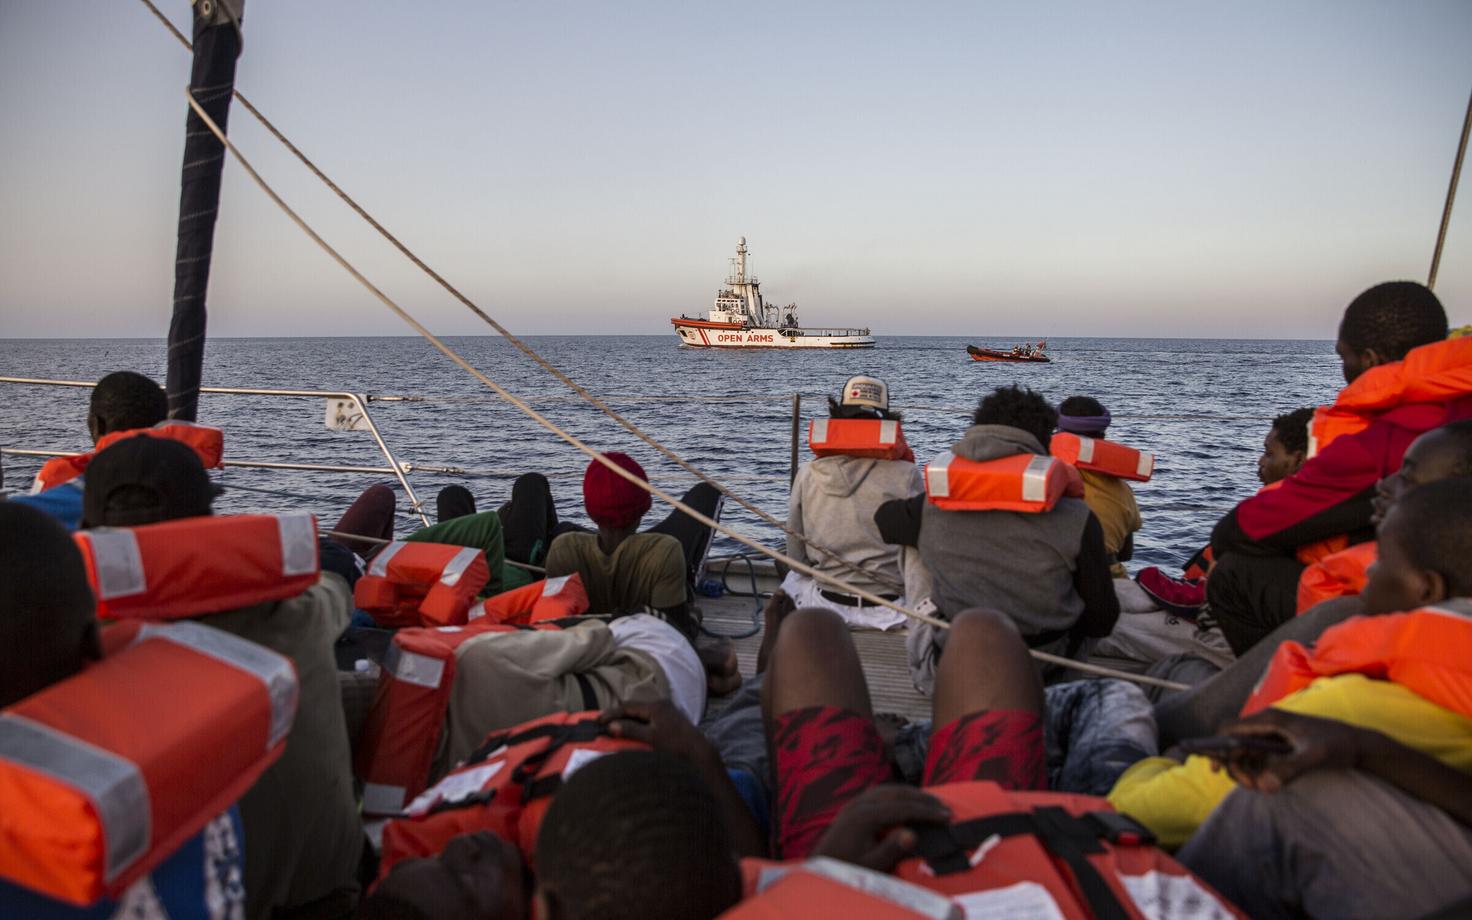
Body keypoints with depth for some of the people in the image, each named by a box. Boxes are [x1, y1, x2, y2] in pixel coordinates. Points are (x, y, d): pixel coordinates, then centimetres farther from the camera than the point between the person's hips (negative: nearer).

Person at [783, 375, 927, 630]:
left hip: (826, 607, 3)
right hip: (890, 611, -2)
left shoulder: (807, 475, -6)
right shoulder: (906, 475, -12)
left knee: (792, 579, 36)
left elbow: (796, 558, 2)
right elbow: (916, 556, -13)